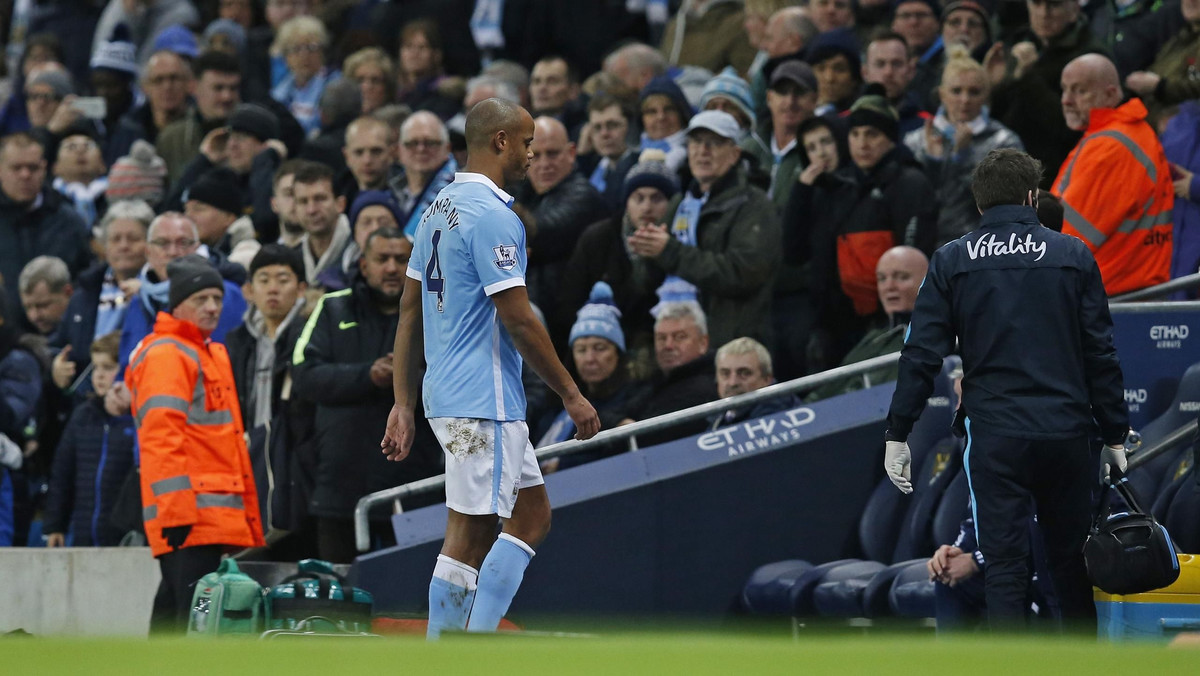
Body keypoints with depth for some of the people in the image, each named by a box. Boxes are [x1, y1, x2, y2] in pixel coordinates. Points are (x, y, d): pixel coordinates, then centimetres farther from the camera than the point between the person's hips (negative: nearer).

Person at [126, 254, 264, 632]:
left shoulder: (211, 354, 23)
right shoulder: (166, 355, -7)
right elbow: (161, 438, -16)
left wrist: (248, 514, 23)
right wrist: (177, 509, -23)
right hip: (190, 512, -10)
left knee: (172, 610, 11)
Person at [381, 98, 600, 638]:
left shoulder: (440, 209, 14)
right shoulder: (493, 216, -15)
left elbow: (410, 309, 16)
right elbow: (517, 317, -18)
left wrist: (403, 404, 17)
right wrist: (571, 394, -10)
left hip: (446, 392, 10)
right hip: (483, 398, -10)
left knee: (532, 515, 13)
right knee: (468, 534, -7)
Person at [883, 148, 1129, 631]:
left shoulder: (952, 261, 3)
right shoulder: (1072, 256, 5)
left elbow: (922, 353, -1)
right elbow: (1101, 354, 5)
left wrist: (897, 433, 3)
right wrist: (1114, 435, 12)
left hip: (994, 435, -1)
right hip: (1066, 429, 1)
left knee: (1004, 564, -2)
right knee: (1072, 558, 15)